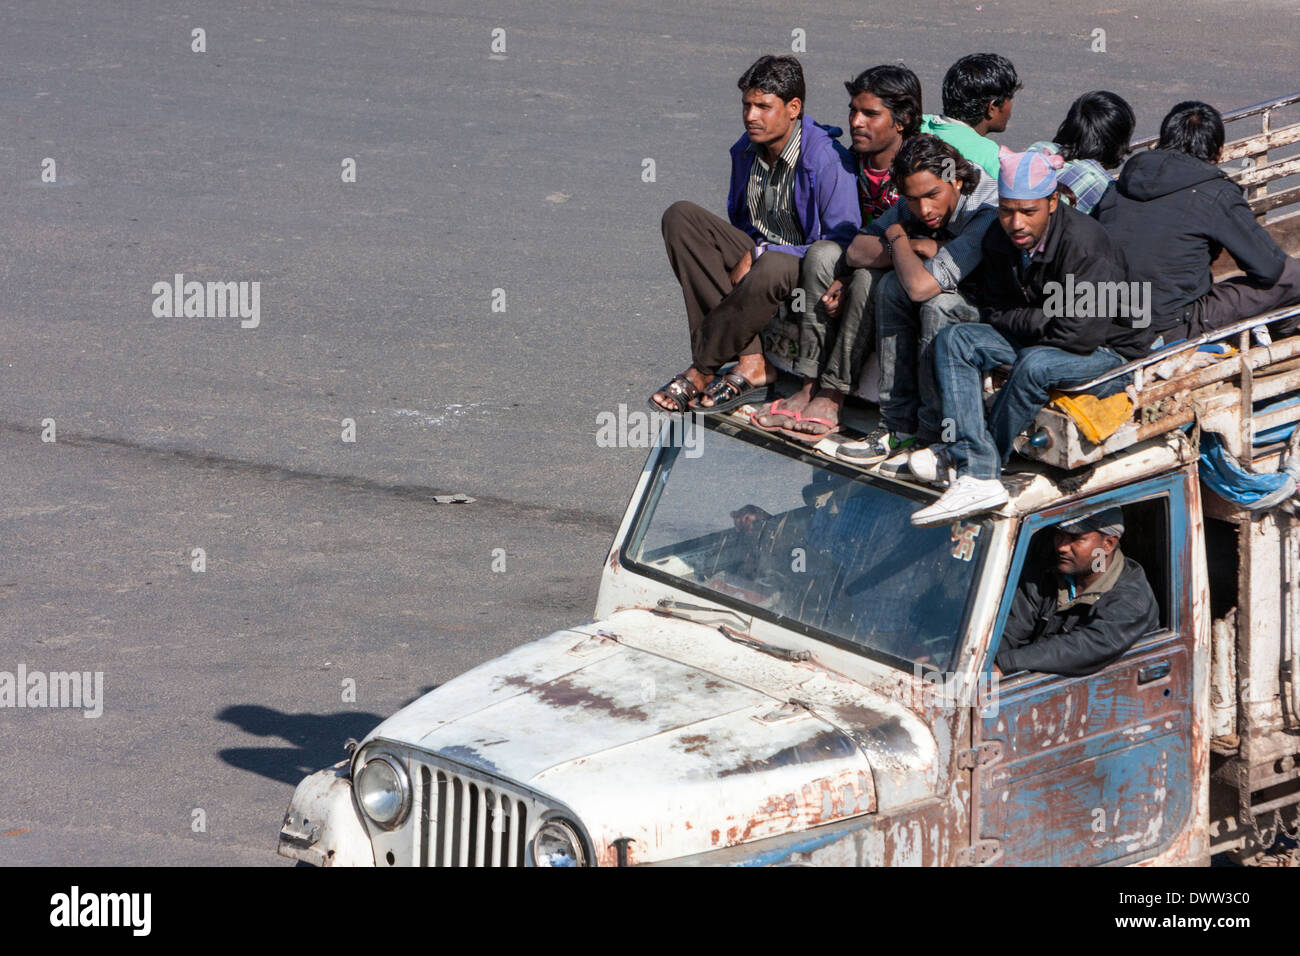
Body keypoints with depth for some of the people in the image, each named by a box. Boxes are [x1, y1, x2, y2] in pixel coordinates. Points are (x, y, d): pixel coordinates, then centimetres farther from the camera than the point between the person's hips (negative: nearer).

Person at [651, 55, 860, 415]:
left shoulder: (828, 160, -19)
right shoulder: (746, 151, 4)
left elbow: (844, 243, -21)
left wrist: (761, 256, -22)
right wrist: (744, 257, -2)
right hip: (757, 254, 7)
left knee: (772, 269, -42)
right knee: (680, 217, -15)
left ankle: (701, 372, -22)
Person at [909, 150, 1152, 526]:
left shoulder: (1085, 244, -27)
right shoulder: (1000, 239, -6)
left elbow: (1080, 334, -30)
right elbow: (994, 311, 2)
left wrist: (1022, 324, -13)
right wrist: (1044, 320, -15)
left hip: (1108, 347, -7)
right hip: (1038, 340, 7)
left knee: (1035, 365, -36)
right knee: (953, 340, -11)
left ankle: (976, 456, -14)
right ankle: (975, 473, -27)